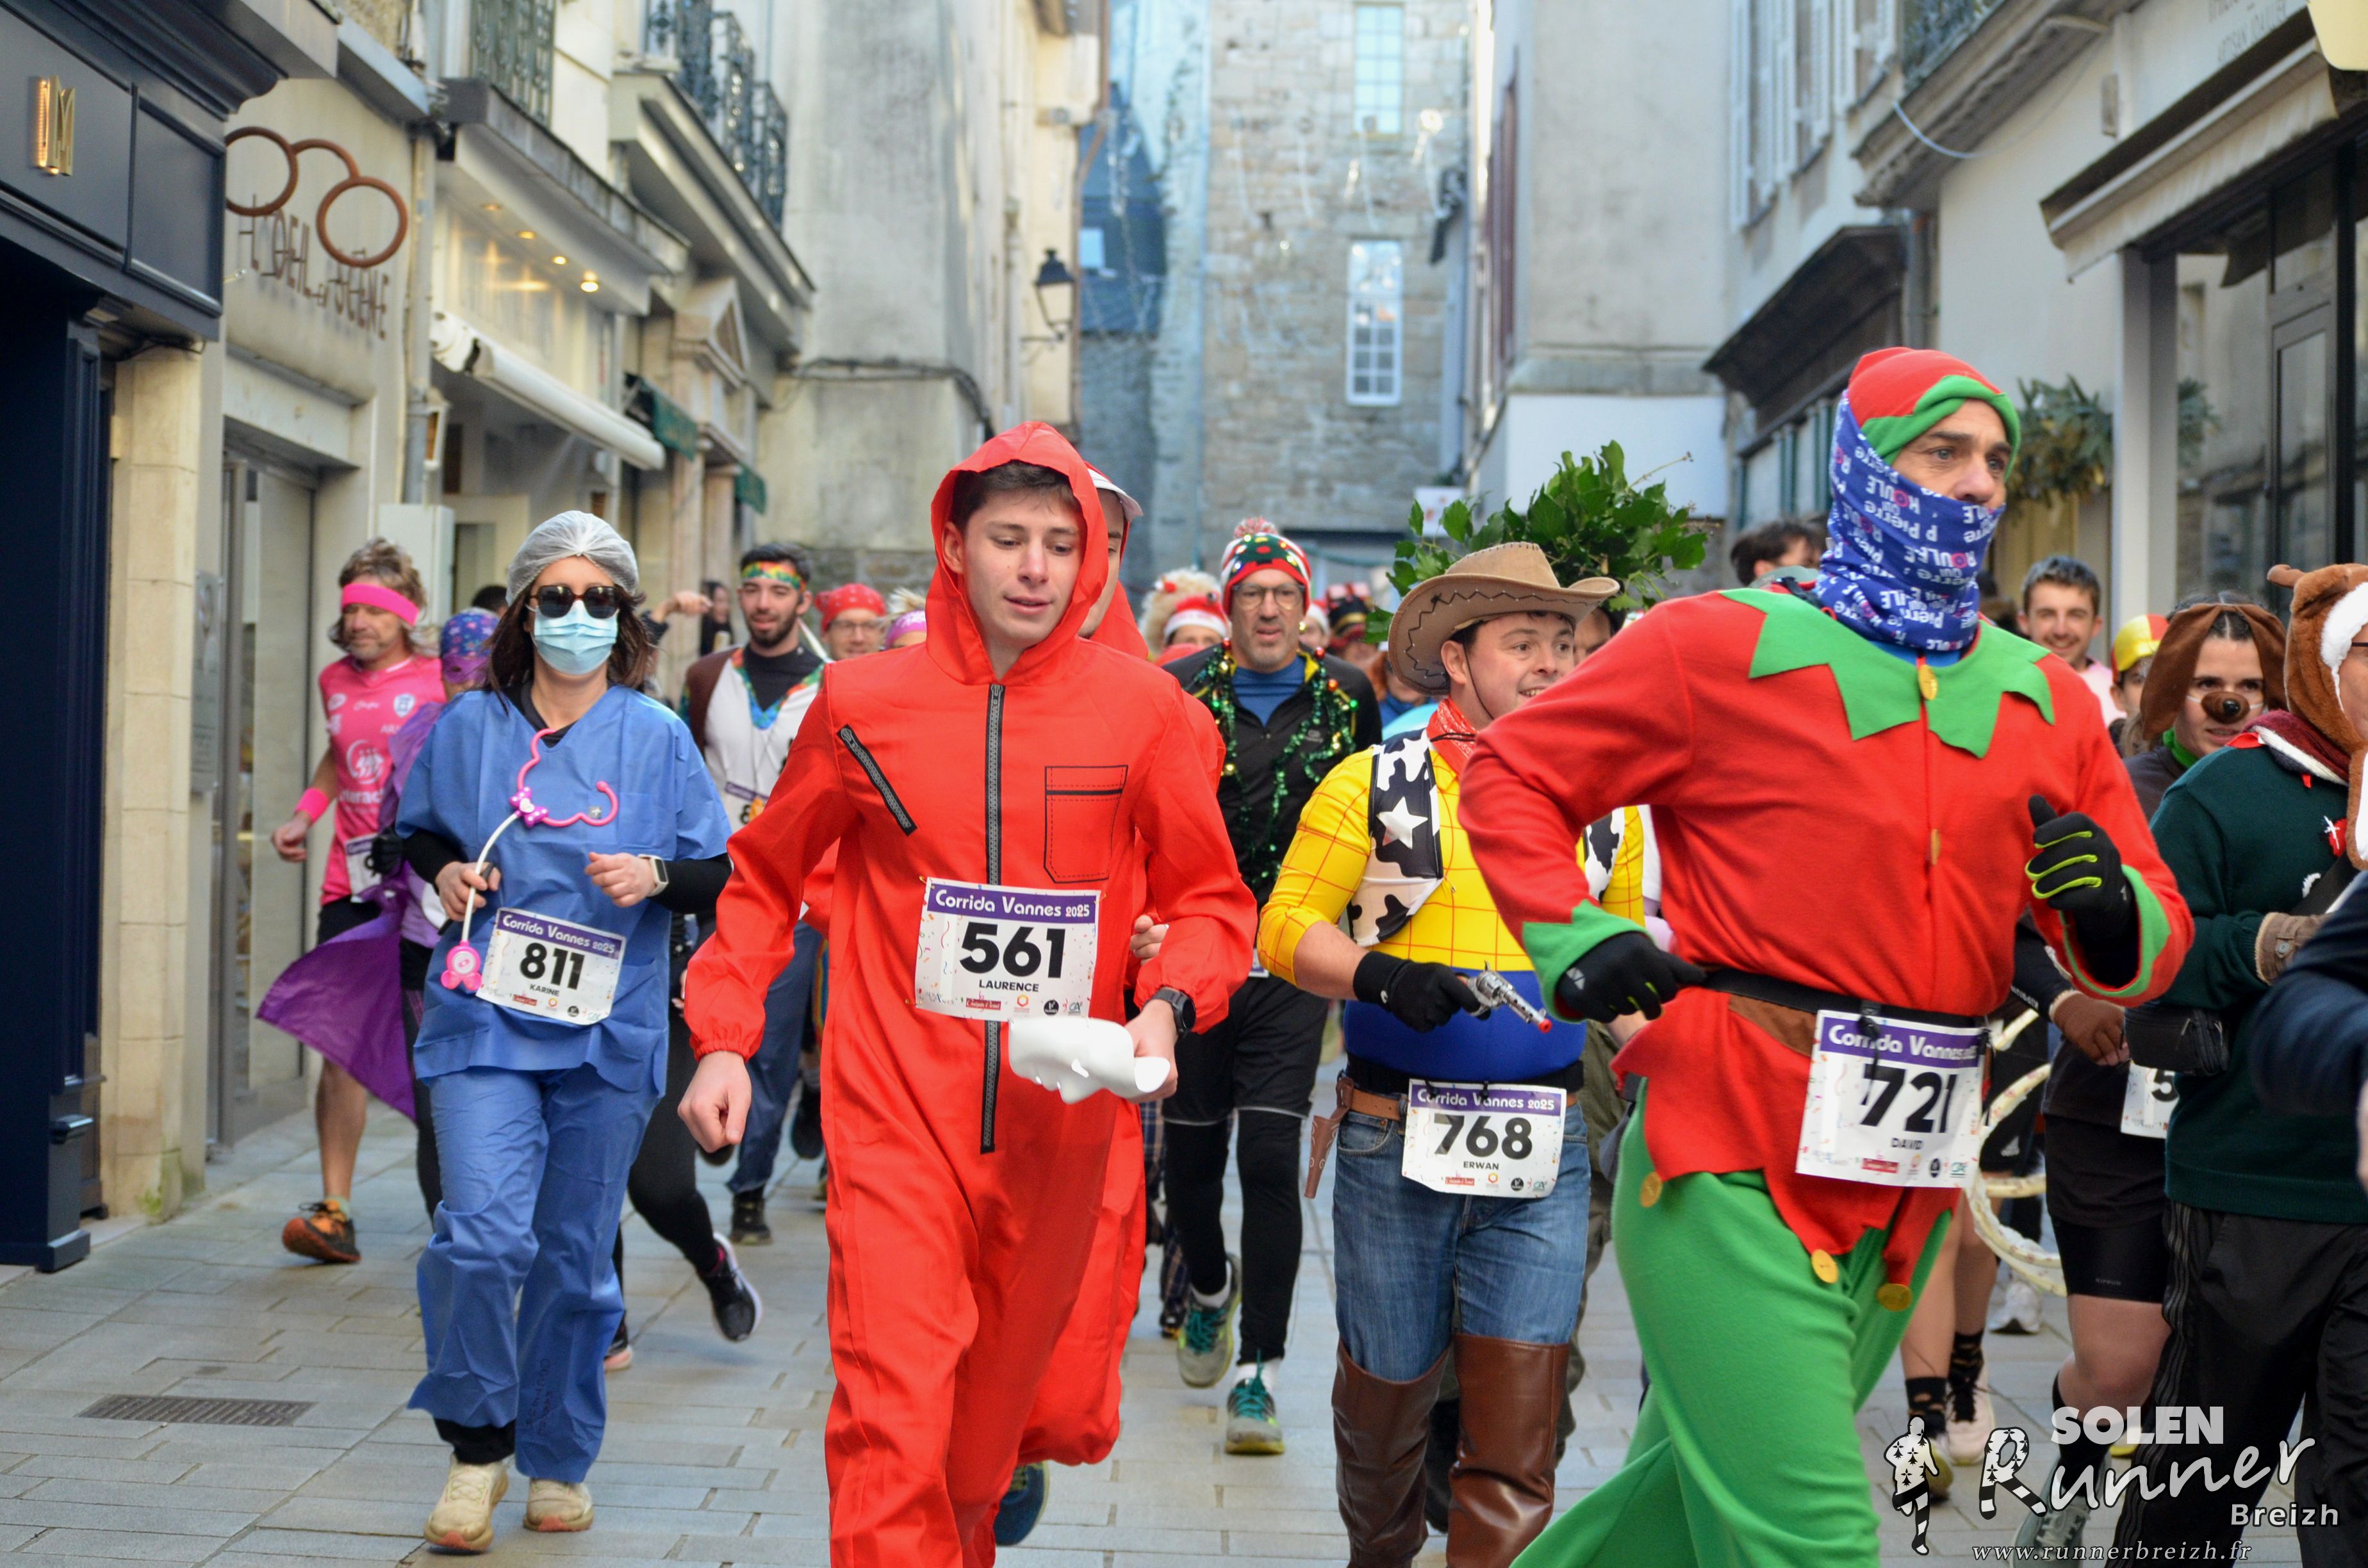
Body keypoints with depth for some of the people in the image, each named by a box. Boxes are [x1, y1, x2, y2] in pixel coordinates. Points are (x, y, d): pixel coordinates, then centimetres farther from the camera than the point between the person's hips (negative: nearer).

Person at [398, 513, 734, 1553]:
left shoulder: (657, 737, 3)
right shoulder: (470, 726, 6)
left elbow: (720, 875, 6)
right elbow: (414, 831, 21)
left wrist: (657, 875, -14)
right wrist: (443, 873, 0)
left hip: (608, 1033, 0)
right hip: (486, 1017, 0)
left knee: (576, 1255, 7)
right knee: (483, 1233, -15)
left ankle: (560, 1460, 25)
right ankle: (478, 1445, 7)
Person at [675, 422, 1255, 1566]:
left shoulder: (1140, 708, 1)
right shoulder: (864, 702, 2)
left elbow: (1210, 898, 7)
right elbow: (766, 879, 13)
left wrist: (1166, 1005, -11)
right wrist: (722, 1040, 4)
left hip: (1057, 1123, 2)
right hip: (895, 1116, -1)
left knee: (989, 1424, 16)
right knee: (892, 1420, -12)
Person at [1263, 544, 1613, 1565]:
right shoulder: (1375, 783, 0)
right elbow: (1284, 929, -5)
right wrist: (1377, 974, -21)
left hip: (1544, 1151, 2)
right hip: (1396, 1139, -1)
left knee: (1516, 1435, -5)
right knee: (1385, 1388, 14)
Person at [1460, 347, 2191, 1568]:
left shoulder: (2044, 702, 13)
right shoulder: (1726, 646, -2)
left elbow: (2154, 941, 15)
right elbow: (1511, 774, 5)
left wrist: (2115, 919, -9)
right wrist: (1574, 938, -10)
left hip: (1909, 1178, 6)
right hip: (1735, 1157, -6)